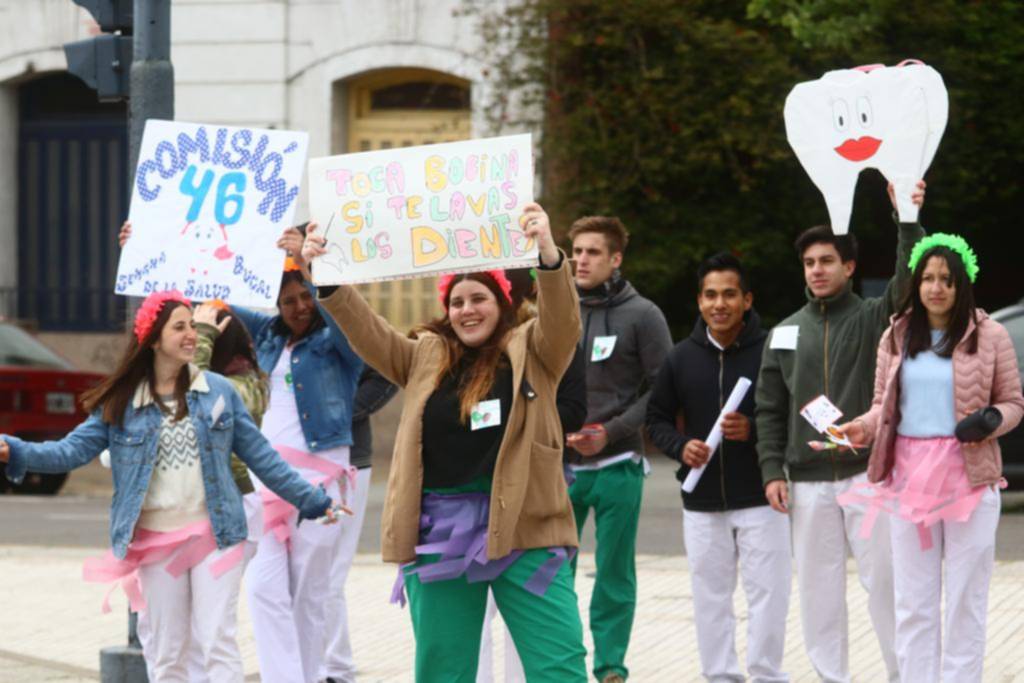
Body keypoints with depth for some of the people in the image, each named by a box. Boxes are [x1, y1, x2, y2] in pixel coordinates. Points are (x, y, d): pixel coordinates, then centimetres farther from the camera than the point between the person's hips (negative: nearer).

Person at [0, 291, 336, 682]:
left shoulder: (218, 392, 3)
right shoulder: (121, 404, 0)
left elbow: (259, 455, 8)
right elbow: (74, 449, -4)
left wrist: (310, 501, 9)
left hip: (214, 534, 0)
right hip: (156, 541, 1)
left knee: (218, 642, -6)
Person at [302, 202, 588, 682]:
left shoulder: (530, 352, 4)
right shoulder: (425, 357, 13)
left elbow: (563, 320, -13)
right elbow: (366, 331, 4)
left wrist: (548, 254, -31)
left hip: (520, 527, -3)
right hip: (439, 533, 3)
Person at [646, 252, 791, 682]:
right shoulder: (681, 358, 6)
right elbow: (657, 418, 14)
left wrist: (754, 430, -20)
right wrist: (680, 447, -6)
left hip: (760, 498, -4)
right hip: (701, 502, 4)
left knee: (768, 591, -2)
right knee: (710, 595, 8)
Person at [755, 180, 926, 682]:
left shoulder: (874, 318, 2)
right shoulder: (785, 334, 12)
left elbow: (910, 285, -18)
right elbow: (769, 410, 12)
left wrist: (908, 220, -30)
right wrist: (772, 470, 1)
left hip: (868, 472, -3)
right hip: (809, 481, 3)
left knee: (883, 578, -5)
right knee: (818, 587, 5)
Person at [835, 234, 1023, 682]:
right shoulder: (896, 337, 9)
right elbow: (883, 405, 15)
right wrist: (862, 428, -5)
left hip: (969, 476, -3)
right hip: (909, 475, 3)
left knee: (965, 596, 1)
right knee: (913, 599, 7)